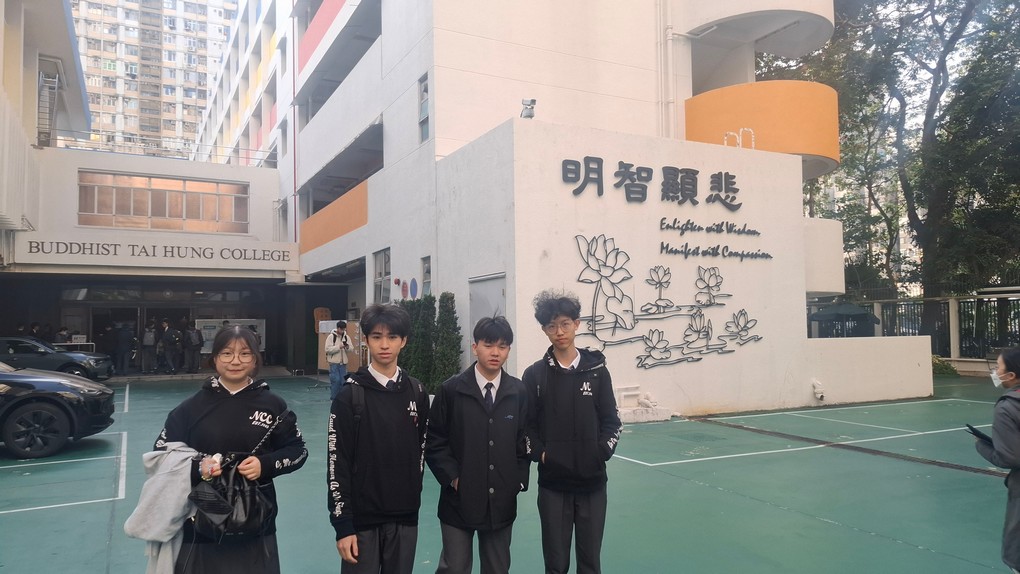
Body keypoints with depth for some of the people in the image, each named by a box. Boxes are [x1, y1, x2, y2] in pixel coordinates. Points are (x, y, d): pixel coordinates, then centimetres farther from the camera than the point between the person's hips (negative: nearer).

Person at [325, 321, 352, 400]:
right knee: (335, 380, -5)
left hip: (343, 362, 4)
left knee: (343, 380, 6)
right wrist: (339, 347, -21)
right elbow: (328, 349, -14)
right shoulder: (331, 336, -6)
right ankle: (333, 397, 8)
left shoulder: (346, 337, 6)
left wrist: (348, 347, -16)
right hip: (334, 362, -4)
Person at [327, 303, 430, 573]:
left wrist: (412, 494, 11)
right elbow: (337, 463, -9)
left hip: (405, 516, 3)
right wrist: (342, 524, -11)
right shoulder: (350, 395, -9)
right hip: (362, 517, -3)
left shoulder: (416, 392, 2)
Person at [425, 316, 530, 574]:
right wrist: (453, 477, -10)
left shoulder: (519, 392, 1)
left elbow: (525, 441, 8)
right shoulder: (451, 390, -6)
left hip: (502, 501, 3)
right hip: (459, 499, -2)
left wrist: (519, 480, 0)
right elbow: (434, 442, -3)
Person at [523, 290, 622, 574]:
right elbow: (526, 425, 2)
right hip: (552, 483, -1)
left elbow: (611, 422, 4)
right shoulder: (535, 374, -1)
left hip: (592, 482, 1)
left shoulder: (596, 370, 2)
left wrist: (601, 453, -10)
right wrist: (540, 454, -12)